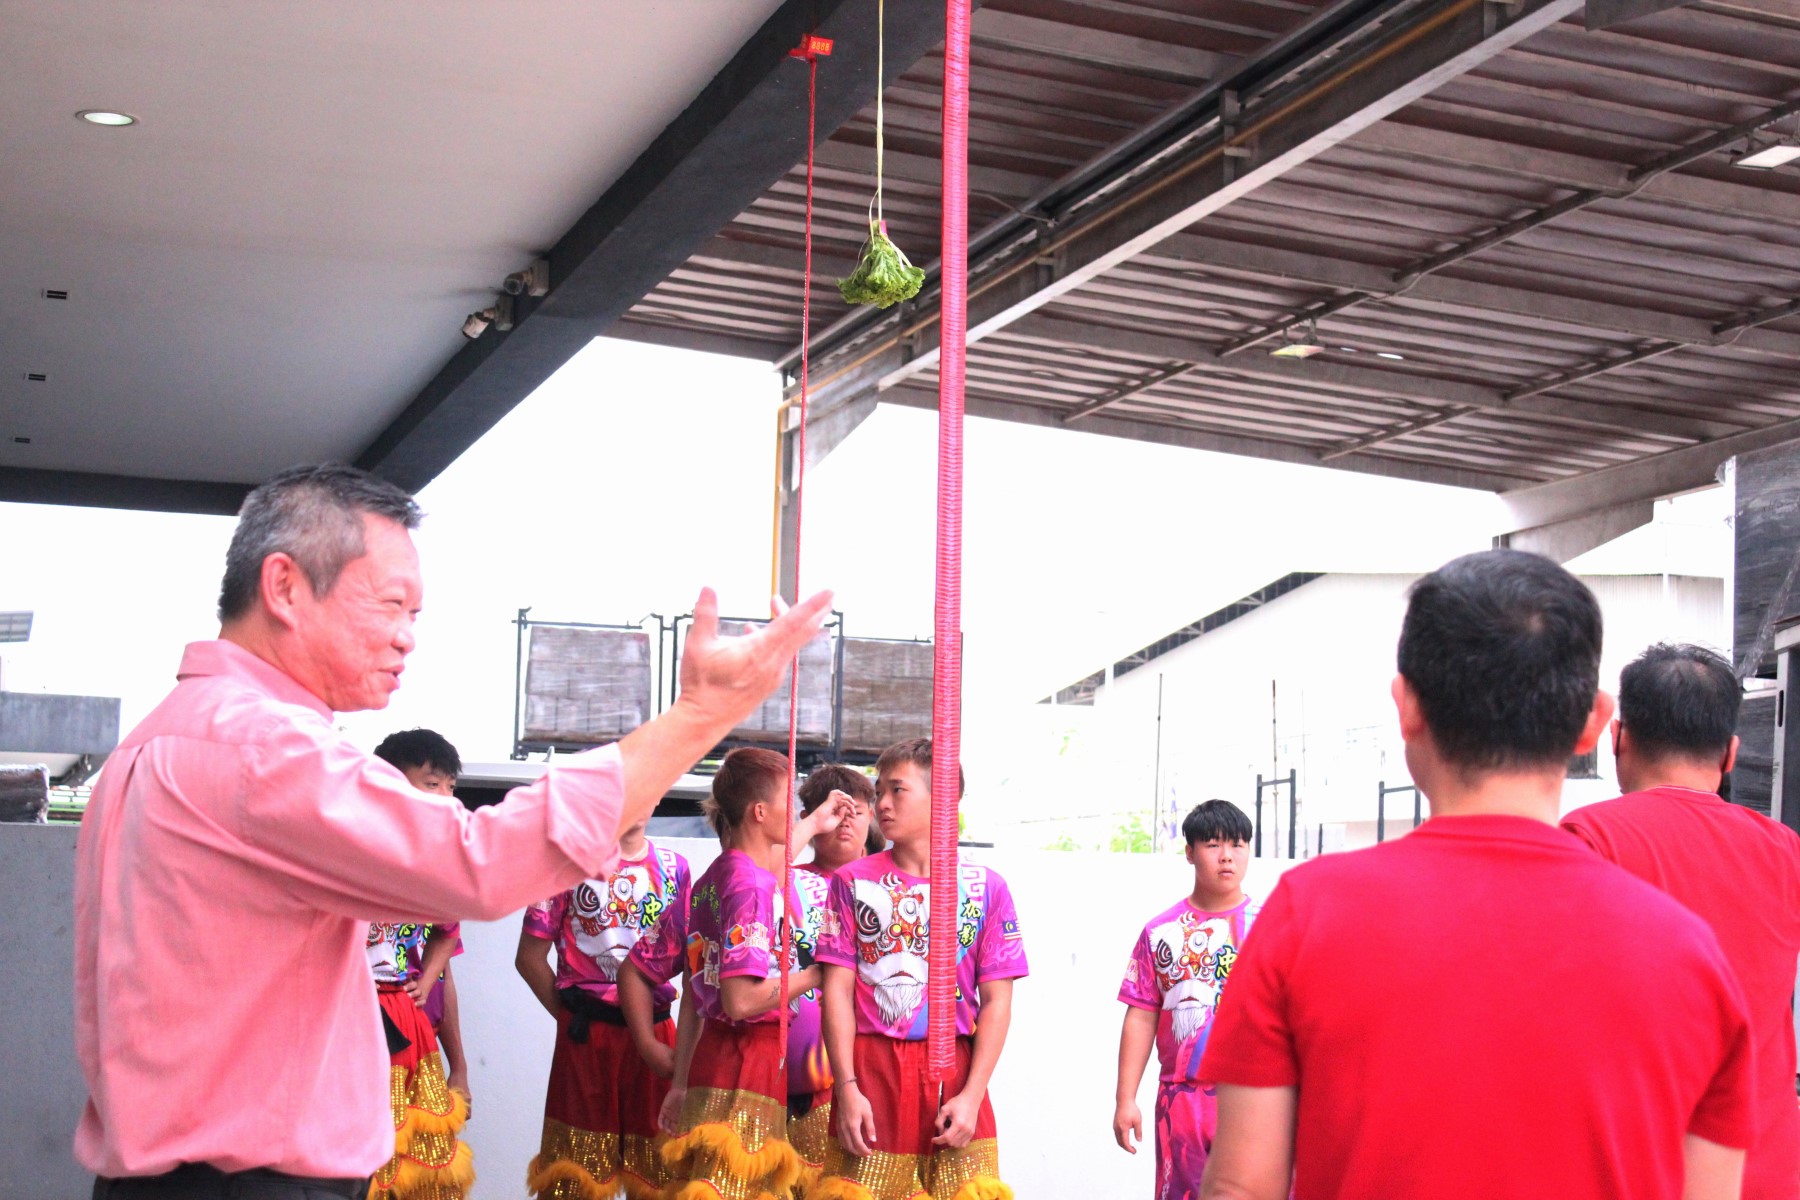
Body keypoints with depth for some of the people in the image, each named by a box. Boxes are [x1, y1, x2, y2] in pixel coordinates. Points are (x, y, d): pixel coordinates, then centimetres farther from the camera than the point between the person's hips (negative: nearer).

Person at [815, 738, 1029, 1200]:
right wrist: (847, 1088, -7)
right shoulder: (854, 881, 7)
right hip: (870, 1073, 1)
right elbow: (838, 989, 2)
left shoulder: (986, 888, 4)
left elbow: (997, 1002, 1)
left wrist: (972, 1095, -9)